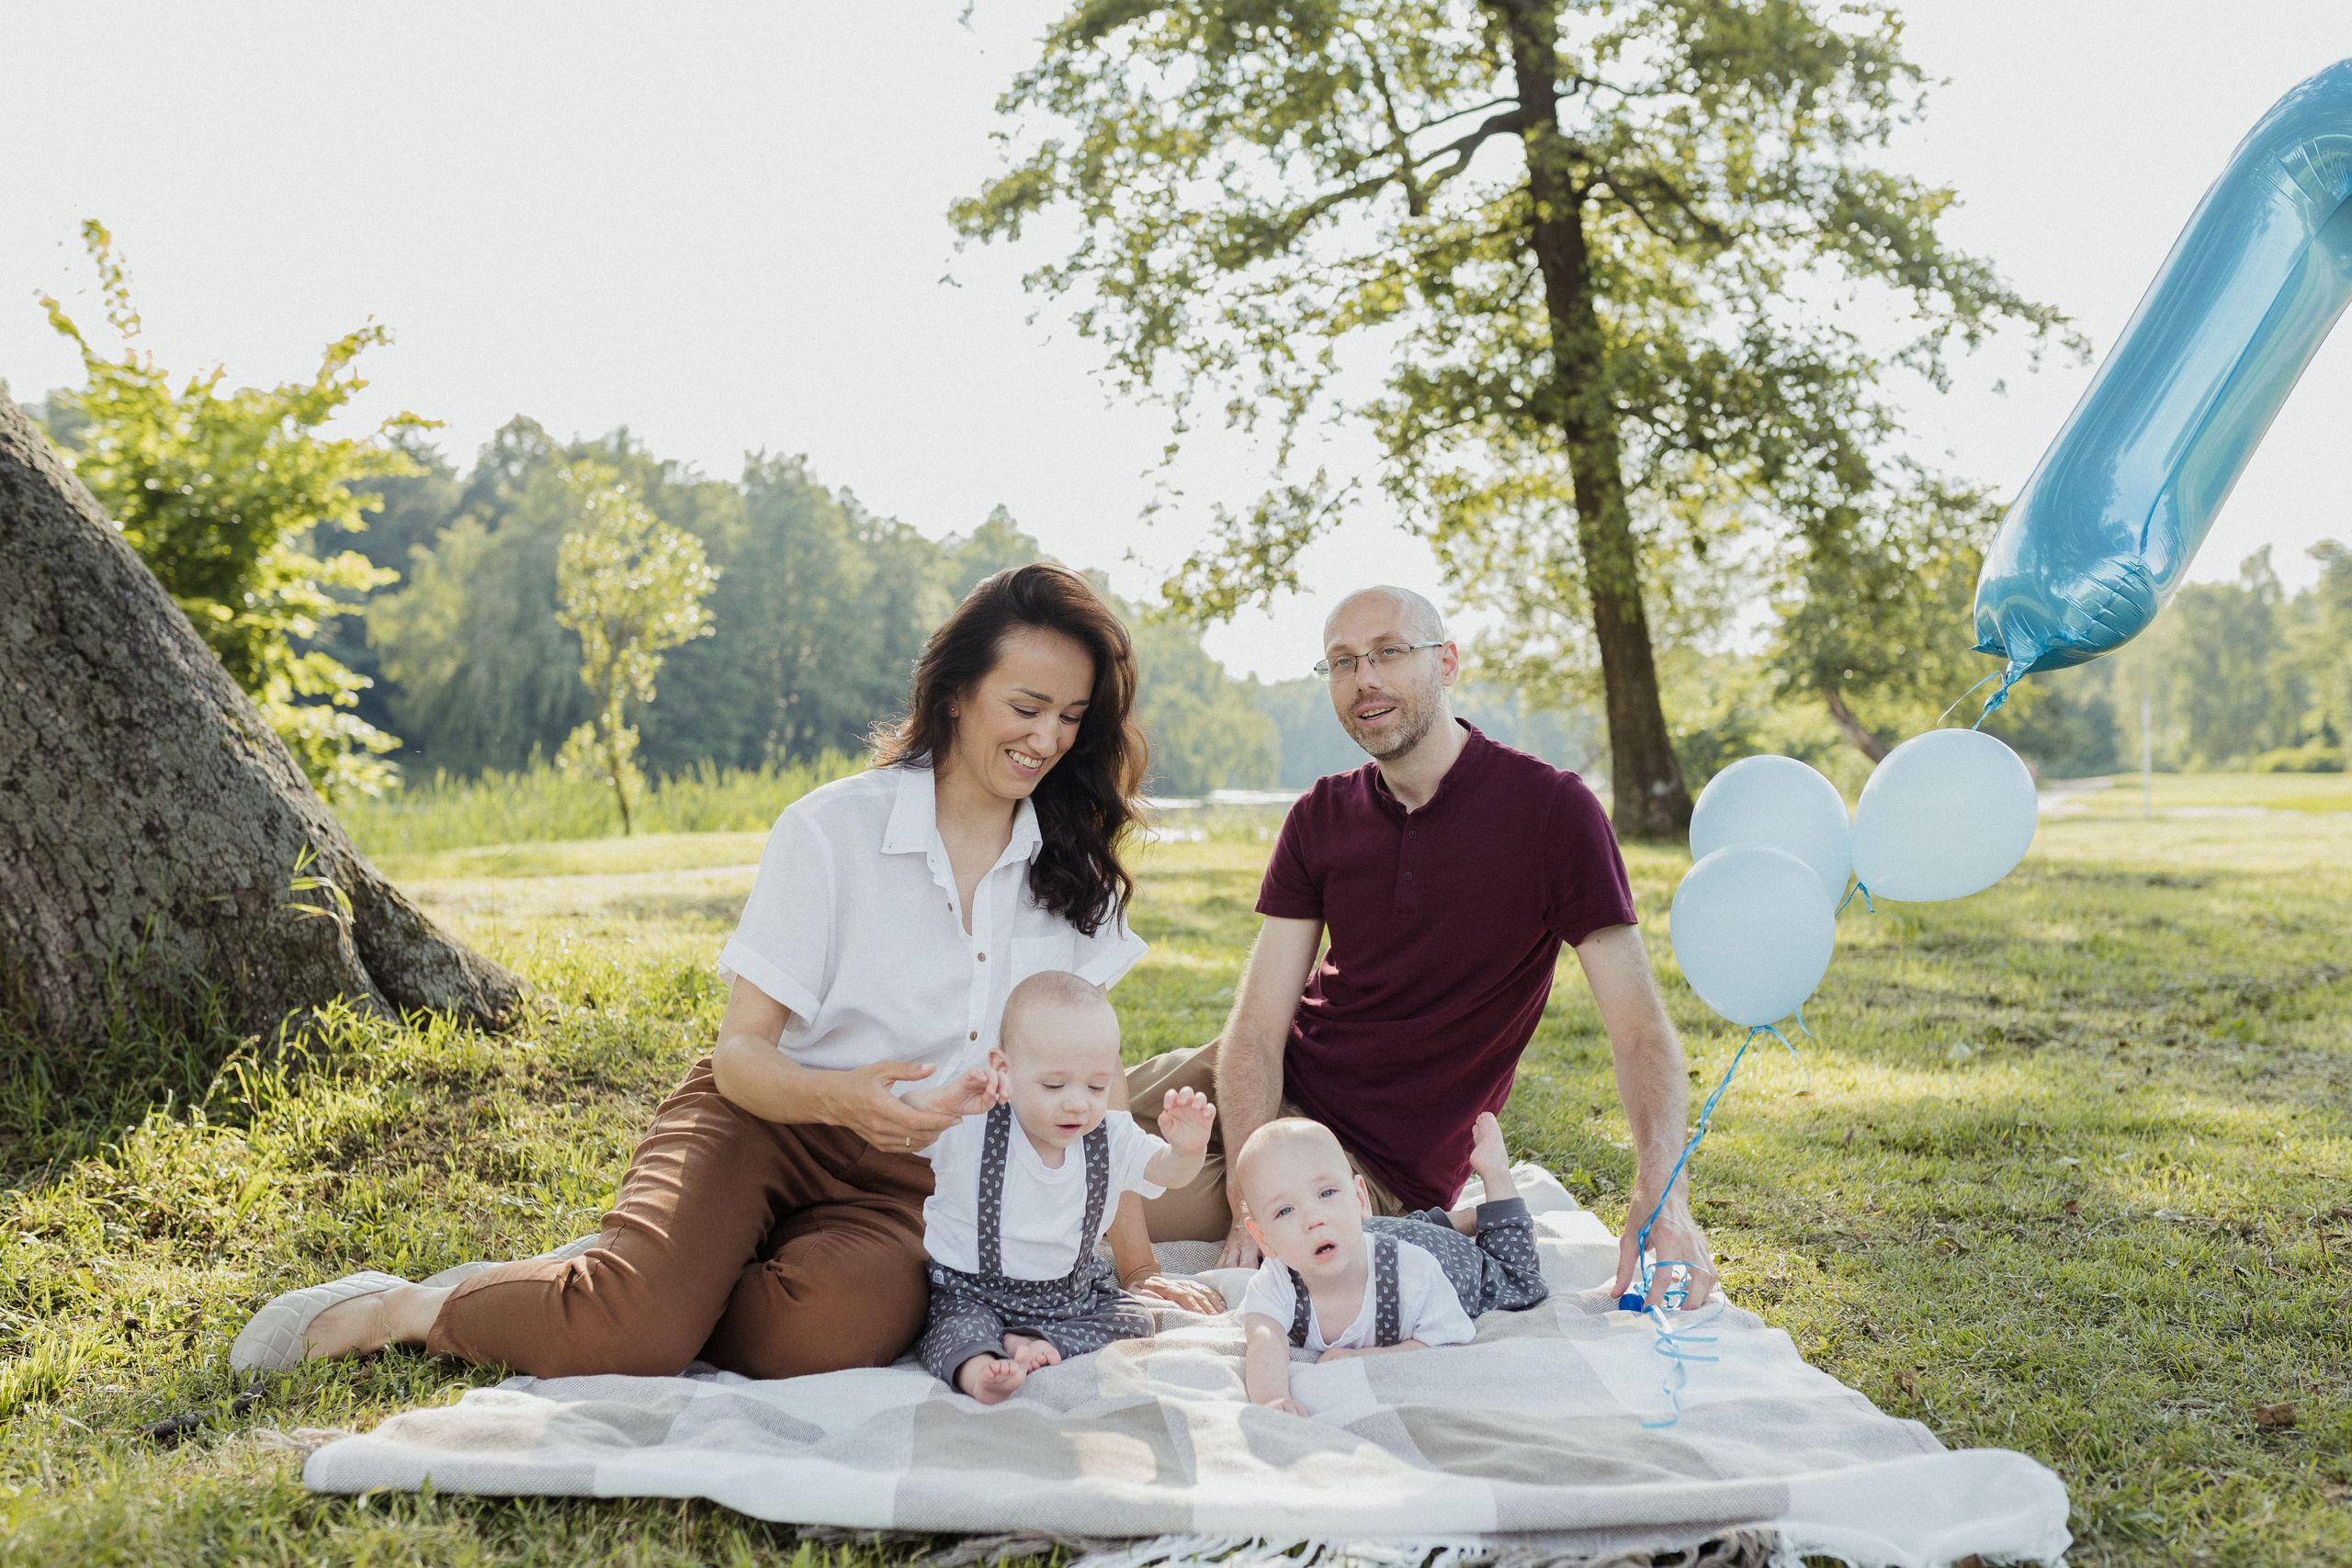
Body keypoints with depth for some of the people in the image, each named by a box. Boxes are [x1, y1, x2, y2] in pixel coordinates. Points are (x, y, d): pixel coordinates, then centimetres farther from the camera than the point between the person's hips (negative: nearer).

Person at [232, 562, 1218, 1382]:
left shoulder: (1072, 867, 4)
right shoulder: (834, 830, -9)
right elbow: (742, 1052, -10)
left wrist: (1133, 1263, 5)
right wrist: (841, 1098, -31)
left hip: (905, 1181, 3)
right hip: (760, 1123, -3)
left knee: (845, 1325, -34)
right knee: (637, 1331, -33)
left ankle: (610, 1289, -5)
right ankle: (401, 1310, -3)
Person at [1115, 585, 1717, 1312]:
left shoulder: (1551, 809, -16)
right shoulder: (1319, 818, -2)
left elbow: (1639, 1027, -19)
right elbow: (1257, 1027, -9)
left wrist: (1662, 1195, -37)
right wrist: (1251, 1196, -27)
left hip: (1381, 1163, -5)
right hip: (1275, 1089, 5)